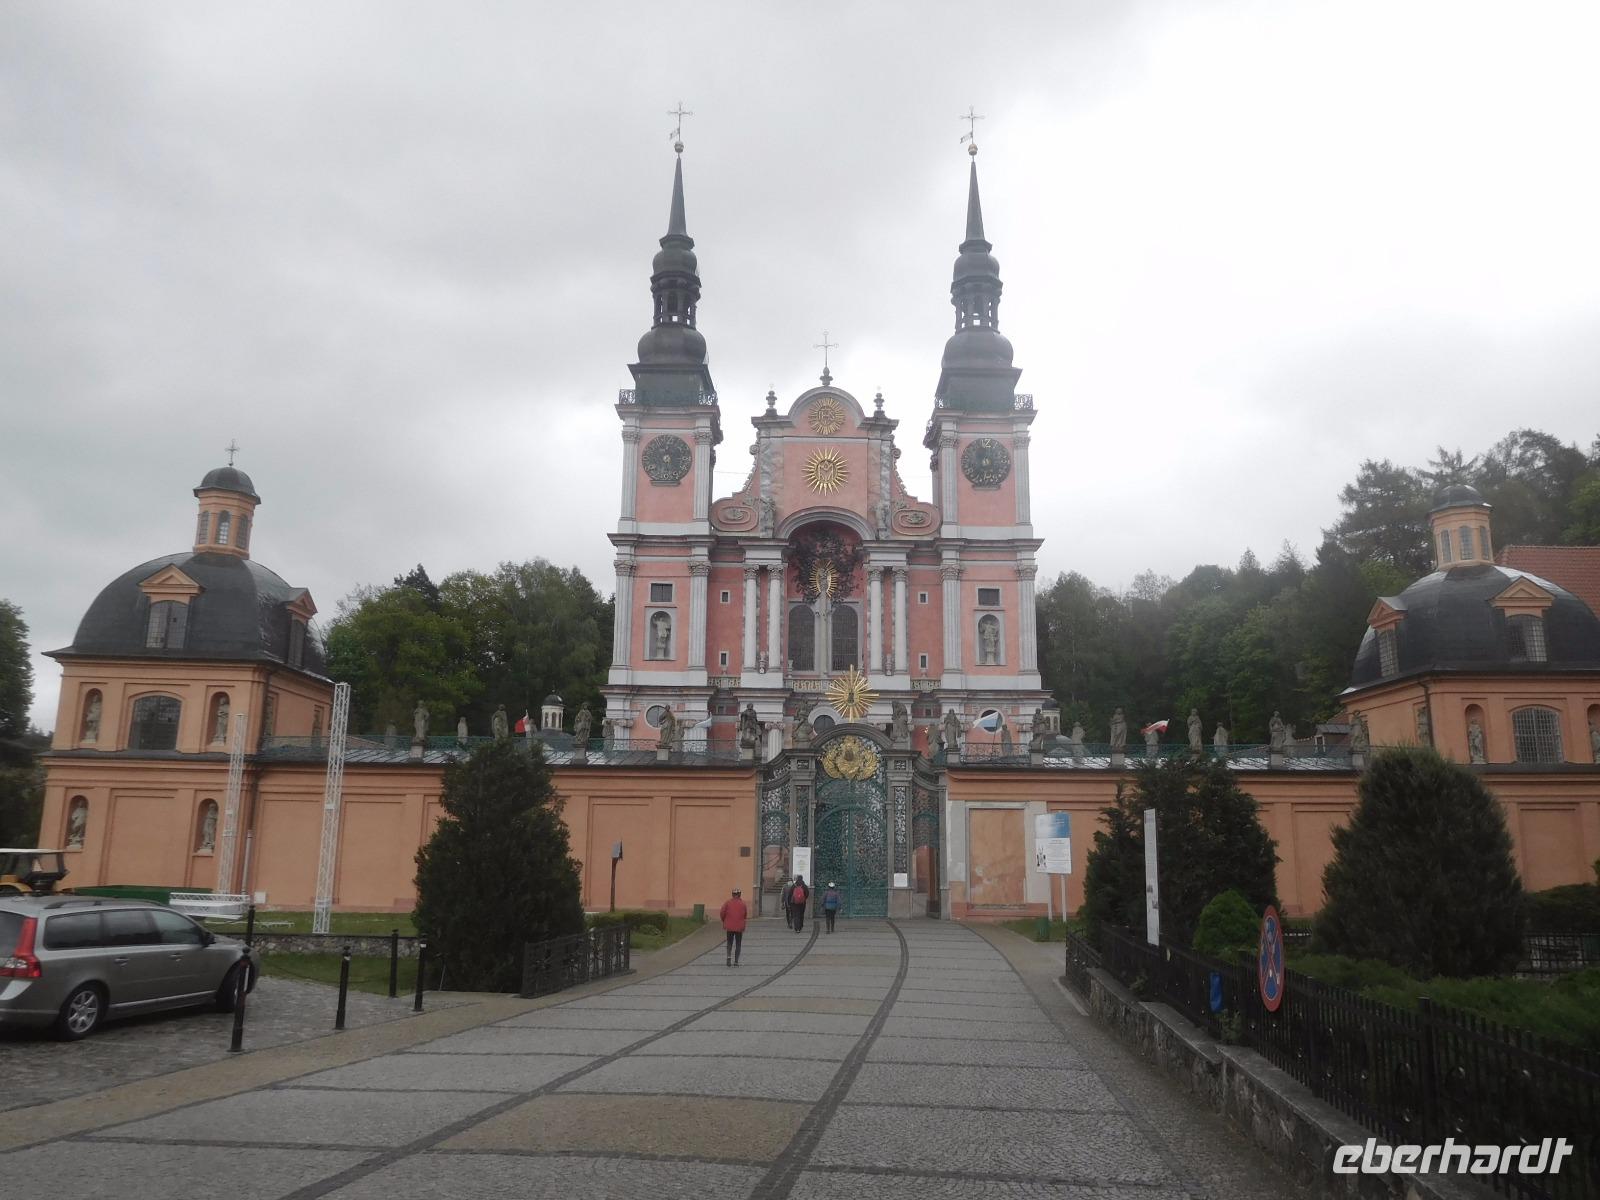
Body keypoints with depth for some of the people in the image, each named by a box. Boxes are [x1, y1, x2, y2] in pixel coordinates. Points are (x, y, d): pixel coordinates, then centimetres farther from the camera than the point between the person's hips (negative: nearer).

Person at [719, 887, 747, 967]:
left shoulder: (727, 902, -3)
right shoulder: (743, 903, -2)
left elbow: (722, 913, -4)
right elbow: (745, 915, 3)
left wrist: (724, 921, 14)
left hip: (729, 927, 0)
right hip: (739, 927, 0)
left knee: (729, 943, 15)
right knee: (738, 944, 9)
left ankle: (729, 956, -8)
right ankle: (736, 961, 3)